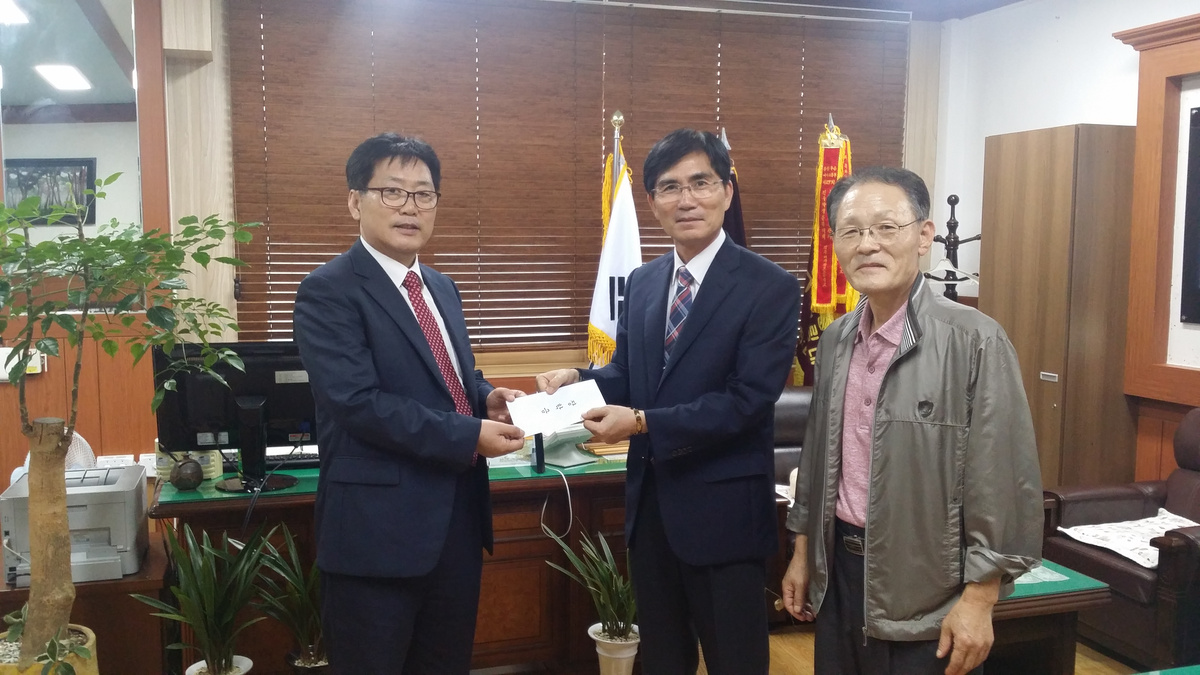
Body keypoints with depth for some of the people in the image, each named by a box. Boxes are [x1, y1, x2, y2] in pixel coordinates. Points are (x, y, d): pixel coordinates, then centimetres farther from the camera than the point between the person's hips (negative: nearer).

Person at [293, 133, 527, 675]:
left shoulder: (442, 289, 14)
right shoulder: (329, 292, -12)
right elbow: (359, 402, -22)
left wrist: (487, 398, 0)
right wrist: (469, 435, -22)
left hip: (456, 521, 8)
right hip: (378, 530, -8)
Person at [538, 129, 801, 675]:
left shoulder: (770, 287, -13)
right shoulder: (642, 282, 7)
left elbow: (748, 400, -20)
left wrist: (642, 423, -23)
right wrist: (578, 381, -9)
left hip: (723, 509, -6)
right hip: (649, 502, 6)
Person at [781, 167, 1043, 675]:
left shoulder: (974, 341, -16)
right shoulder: (835, 340, 4)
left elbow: (1004, 484, -15)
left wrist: (979, 599, -14)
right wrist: (803, 552, 15)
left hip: (924, 590, -5)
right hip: (838, 570, 6)